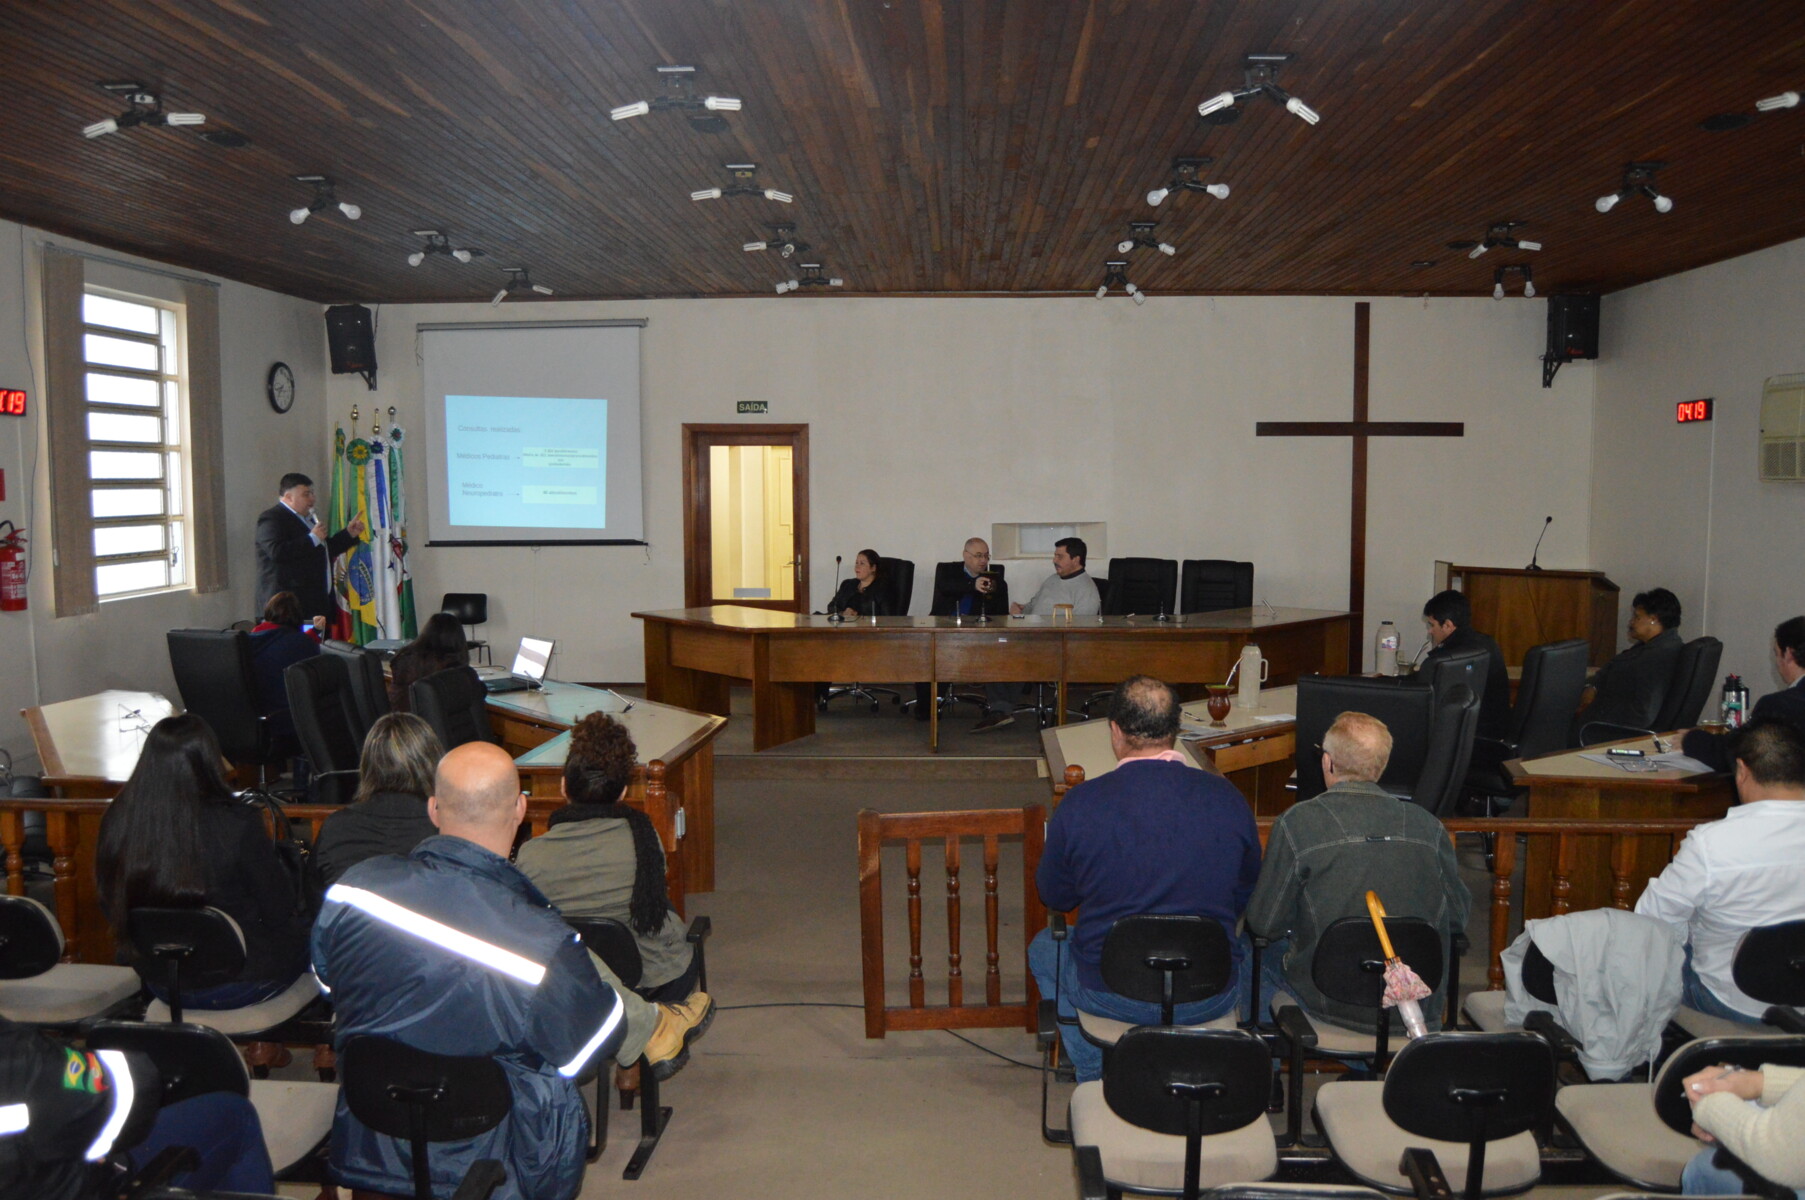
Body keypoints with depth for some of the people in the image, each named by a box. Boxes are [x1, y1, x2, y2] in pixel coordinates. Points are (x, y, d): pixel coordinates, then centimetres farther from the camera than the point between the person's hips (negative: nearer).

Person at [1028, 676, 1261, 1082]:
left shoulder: (1080, 802, -13)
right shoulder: (1227, 797, -7)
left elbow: (1055, 897, 3)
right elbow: (1246, 898, 7)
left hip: (1110, 995, -1)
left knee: (1044, 947, 31)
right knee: (1255, 949, 36)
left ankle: (1097, 1081, 30)